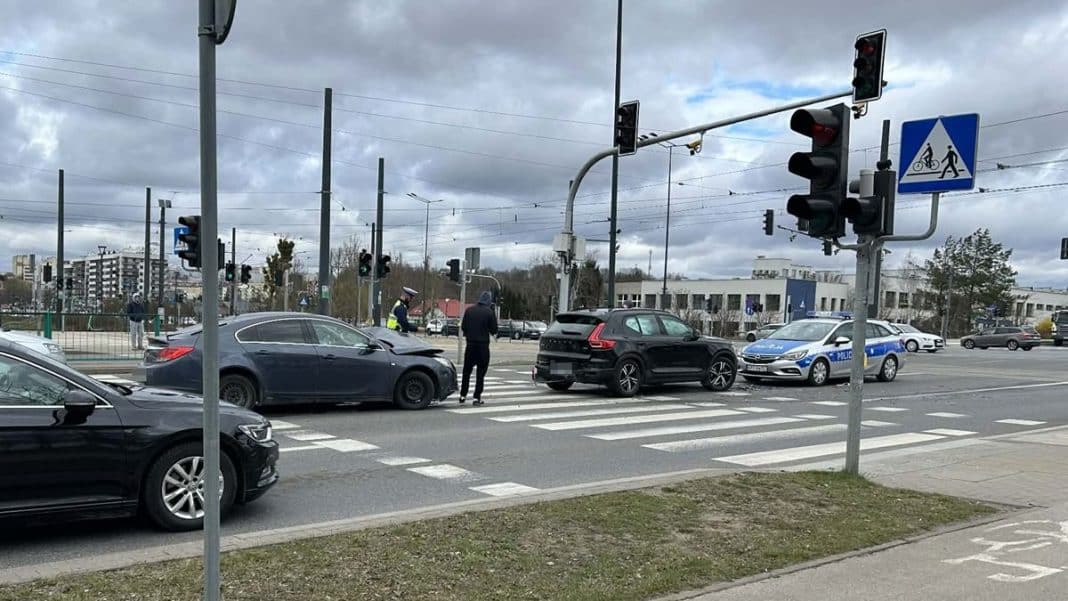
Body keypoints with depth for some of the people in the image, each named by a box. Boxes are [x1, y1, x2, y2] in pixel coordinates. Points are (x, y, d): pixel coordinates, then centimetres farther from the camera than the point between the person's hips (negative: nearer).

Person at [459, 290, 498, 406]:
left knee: (466, 371, 13)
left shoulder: (469, 310, 0)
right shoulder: (489, 312, -10)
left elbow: (463, 327, 5)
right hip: (483, 345, -3)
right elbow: (494, 330, -6)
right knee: (481, 372, 4)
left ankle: (463, 396, 15)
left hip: (470, 344, 3)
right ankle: (477, 398, 2)